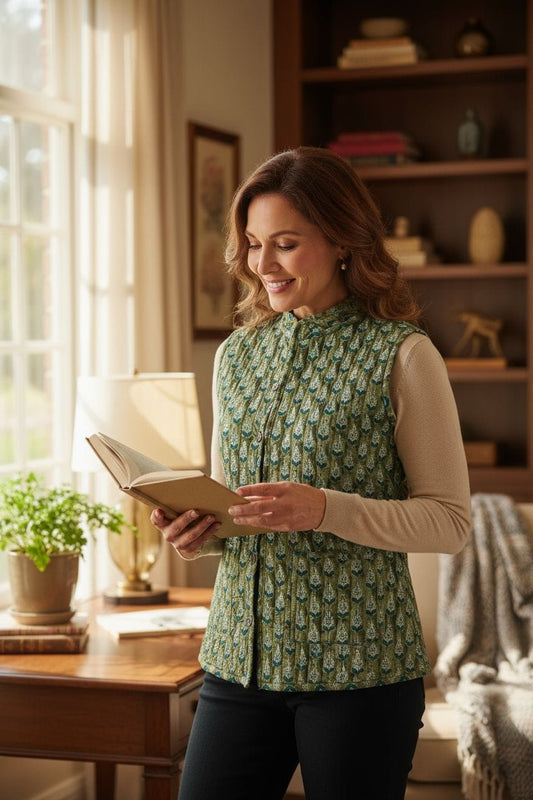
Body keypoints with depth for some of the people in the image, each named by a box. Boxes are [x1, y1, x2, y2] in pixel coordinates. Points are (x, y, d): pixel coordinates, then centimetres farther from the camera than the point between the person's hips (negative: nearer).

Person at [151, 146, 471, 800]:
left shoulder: (401, 355, -7)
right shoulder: (236, 354, 10)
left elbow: (450, 520, -8)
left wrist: (326, 508, -21)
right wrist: (199, 532, -4)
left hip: (358, 668, -4)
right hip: (240, 657, 5)